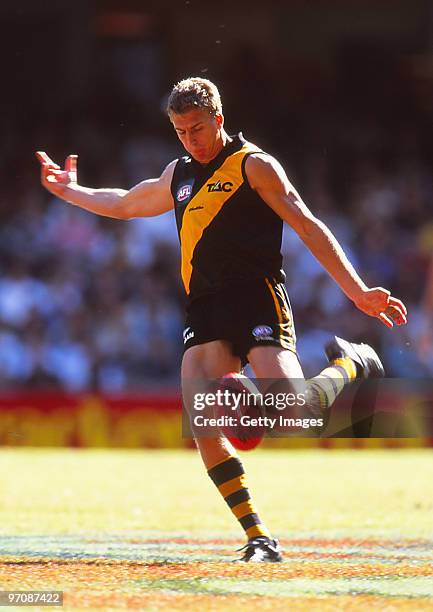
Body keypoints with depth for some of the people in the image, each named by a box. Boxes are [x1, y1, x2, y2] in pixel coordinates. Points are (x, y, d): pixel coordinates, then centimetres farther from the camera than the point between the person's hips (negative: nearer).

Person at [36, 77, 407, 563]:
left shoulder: (253, 165, 2)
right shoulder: (178, 175, 21)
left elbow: (308, 228, -3)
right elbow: (124, 204, 41)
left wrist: (357, 292, -9)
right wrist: (69, 192, 44)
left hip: (257, 297, -6)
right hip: (204, 309, 6)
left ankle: (350, 365, 12)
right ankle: (257, 537, -13)